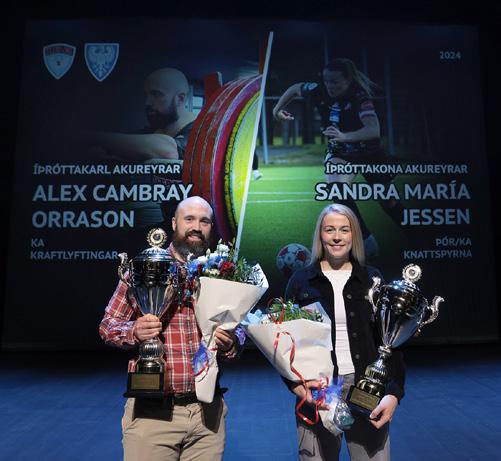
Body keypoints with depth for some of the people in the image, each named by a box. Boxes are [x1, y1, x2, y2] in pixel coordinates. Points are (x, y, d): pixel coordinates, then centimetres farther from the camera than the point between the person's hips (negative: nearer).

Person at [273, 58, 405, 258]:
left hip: (368, 152, -2)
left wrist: (344, 136, -58)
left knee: (388, 200, 12)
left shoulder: (360, 96, -30)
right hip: (338, 153, 2)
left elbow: (374, 130, -44)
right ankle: (368, 241, -17)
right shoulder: (319, 91, -18)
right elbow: (295, 88, 3)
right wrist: (277, 109, 1)